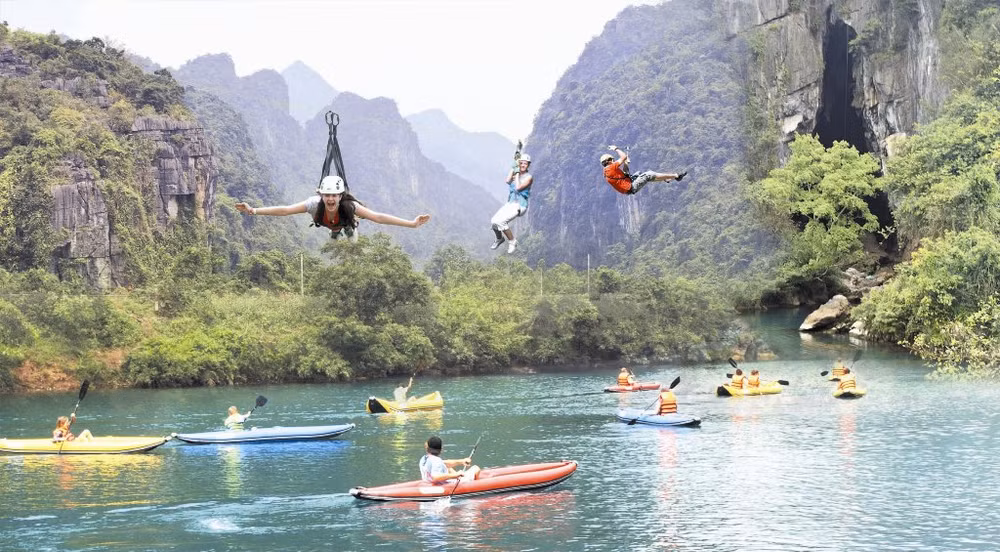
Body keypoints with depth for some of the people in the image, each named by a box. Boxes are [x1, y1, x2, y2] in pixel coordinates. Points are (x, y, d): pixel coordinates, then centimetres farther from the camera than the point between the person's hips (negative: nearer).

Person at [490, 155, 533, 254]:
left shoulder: (528, 177, -5)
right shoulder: (516, 173, 12)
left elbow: (518, 187, -18)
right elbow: (508, 181, -8)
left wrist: (517, 175, -6)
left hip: (520, 205, -6)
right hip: (510, 203, 6)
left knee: (501, 221, -27)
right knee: (494, 221, -14)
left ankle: (512, 243, -10)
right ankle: (499, 238, 17)